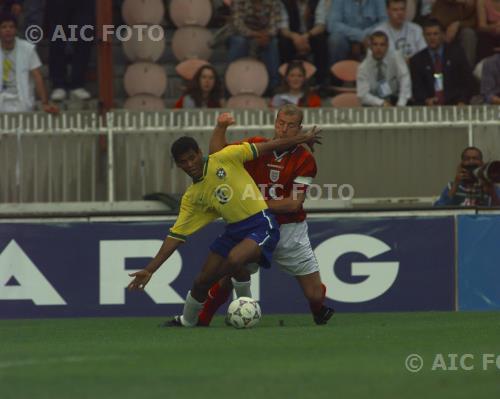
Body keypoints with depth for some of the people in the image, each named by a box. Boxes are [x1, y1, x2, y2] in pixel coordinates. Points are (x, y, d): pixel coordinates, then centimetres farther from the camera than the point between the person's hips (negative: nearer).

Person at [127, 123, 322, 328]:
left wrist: (302, 139, 4)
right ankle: (185, 322, 34)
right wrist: (150, 270, -3)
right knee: (202, 282, 5)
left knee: (233, 260, -33)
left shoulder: (224, 159, -8)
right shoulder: (191, 197, 4)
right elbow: (176, 236, 4)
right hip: (233, 231, 5)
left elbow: (263, 148, -1)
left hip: (261, 225, -5)